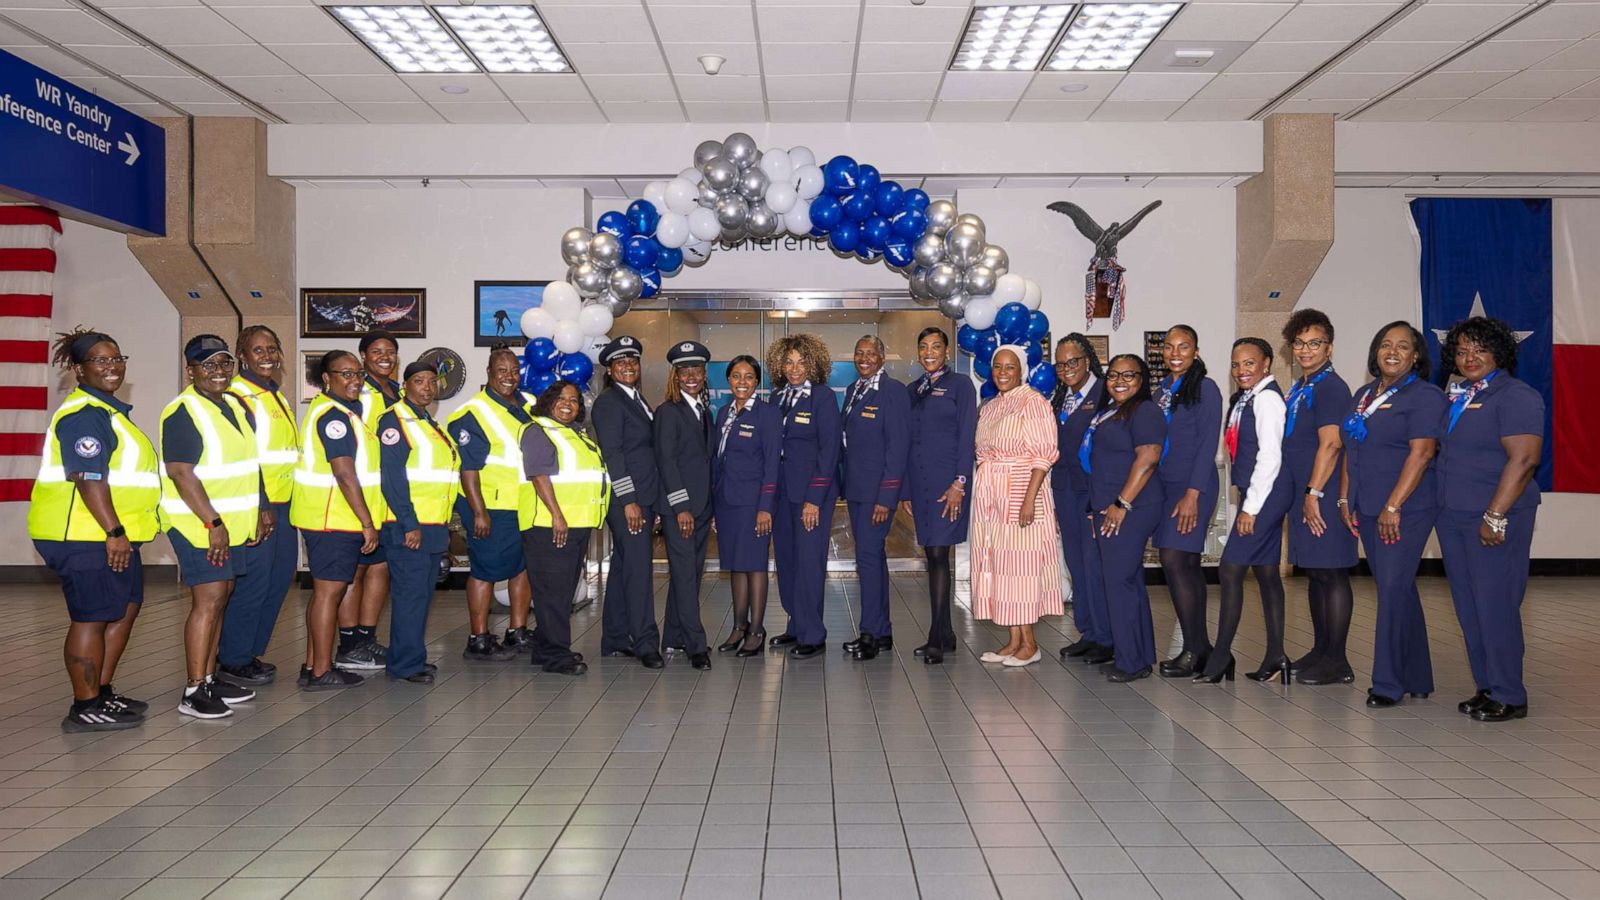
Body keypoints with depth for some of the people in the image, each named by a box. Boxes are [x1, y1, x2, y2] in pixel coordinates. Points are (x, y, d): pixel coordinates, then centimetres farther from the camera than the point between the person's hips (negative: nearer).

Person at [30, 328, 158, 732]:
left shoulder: (107, 410, 18)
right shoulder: (83, 415, -15)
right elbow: (88, 478, -24)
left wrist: (120, 531, 27)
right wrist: (114, 532, -26)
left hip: (112, 534, 11)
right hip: (84, 535, -11)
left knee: (126, 608, 16)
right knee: (93, 618, -4)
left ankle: (103, 692, 26)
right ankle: (85, 709, 5)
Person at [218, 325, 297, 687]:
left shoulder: (277, 396, 17)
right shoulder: (236, 395, -10)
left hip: (282, 503, 9)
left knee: (280, 577, 12)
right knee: (253, 581, -5)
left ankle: (251, 651, 24)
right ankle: (232, 661, 7)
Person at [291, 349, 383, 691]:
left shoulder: (343, 410, 16)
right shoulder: (333, 415, -16)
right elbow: (345, 475, -22)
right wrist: (367, 523, -21)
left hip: (333, 519, 11)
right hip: (333, 520, -11)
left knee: (325, 590, 15)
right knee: (329, 590, -5)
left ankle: (312, 665, 23)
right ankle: (322, 672, 1)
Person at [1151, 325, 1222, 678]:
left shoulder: (1205, 388, -6)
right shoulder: (1160, 392, 15)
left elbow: (1208, 444, -11)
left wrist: (1192, 494, -17)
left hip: (1192, 487, -7)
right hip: (1164, 486, 7)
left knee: (1174, 560, -13)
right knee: (1188, 565, 8)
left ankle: (1194, 650, -6)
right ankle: (1201, 647, 14)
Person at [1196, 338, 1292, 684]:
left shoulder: (1266, 397, -13)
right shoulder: (1246, 398, 14)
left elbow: (1270, 455, -19)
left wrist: (1250, 507, -17)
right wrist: (1248, 500, 12)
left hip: (1266, 494, -10)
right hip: (1261, 495, 10)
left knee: (1230, 570, -8)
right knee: (1266, 572, 11)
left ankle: (1221, 656, -1)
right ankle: (1275, 657, 17)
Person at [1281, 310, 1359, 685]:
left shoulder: (1331, 387, -11)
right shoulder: (1300, 388, 17)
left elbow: (1330, 444, -19)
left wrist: (1314, 493, -19)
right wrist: (1303, 495, 18)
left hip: (1324, 496, -9)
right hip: (1304, 493, 9)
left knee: (1332, 574, -5)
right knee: (1314, 574, 15)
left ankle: (1337, 662, 1)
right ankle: (1321, 651, 24)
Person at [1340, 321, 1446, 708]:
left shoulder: (1425, 396, -8)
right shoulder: (1364, 394, 16)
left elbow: (1421, 453, -16)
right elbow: (1350, 450, 17)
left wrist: (1393, 506, -20)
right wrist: (1345, 499, 10)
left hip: (1406, 509, -7)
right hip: (1367, 509, 7)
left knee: (1393, 588, -9)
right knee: (1398, 590, 12)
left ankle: (1388, 683, -1)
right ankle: (1416, 679, 21)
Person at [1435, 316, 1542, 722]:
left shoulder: (1516, 396, -9)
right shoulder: (1457, 399, 15)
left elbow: (1524, 459, -18)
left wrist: (1494, 517, -21)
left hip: (1496, 521, -8)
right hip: (1453, 519, 8)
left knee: (1495, 607, -5)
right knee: (1468, 608, 11)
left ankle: (1508, 696, 5)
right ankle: (1487, 688, 20)